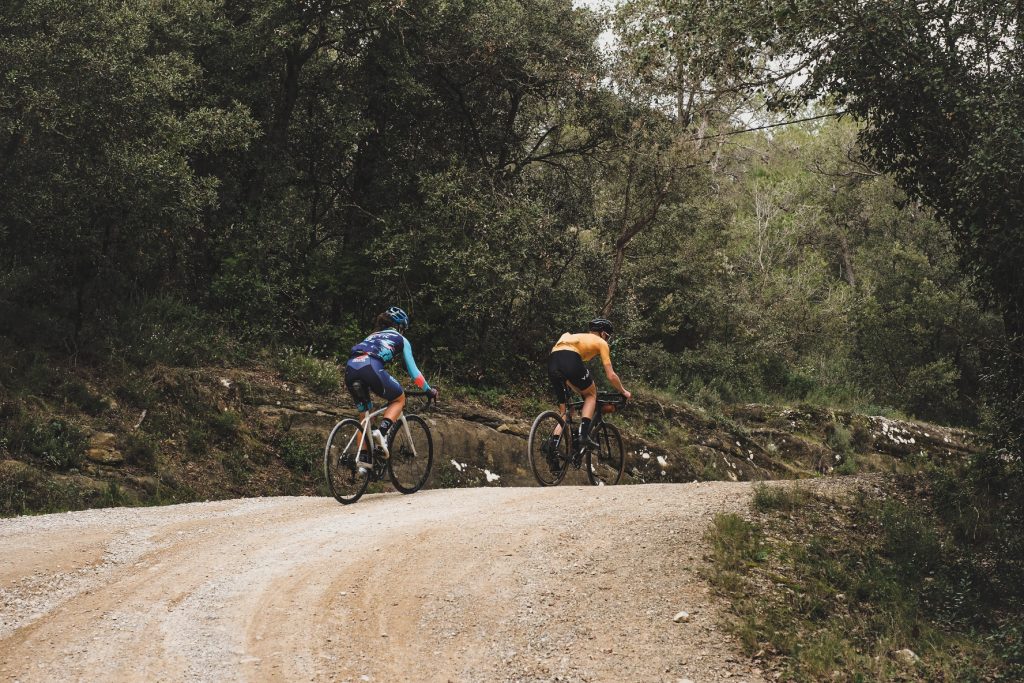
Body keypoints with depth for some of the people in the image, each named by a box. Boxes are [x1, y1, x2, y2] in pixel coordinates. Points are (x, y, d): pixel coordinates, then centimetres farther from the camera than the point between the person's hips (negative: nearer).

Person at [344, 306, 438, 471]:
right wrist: (429, 390, 33)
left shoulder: (372, 336, 39)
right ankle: (382, 431, -5)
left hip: (350, 367, 5)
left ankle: (364, 458, 13)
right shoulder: (401, 339, 25)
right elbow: (412, 369, 23)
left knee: (364, 414, 22)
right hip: (371, 368, -5)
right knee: (399, 399, 19)